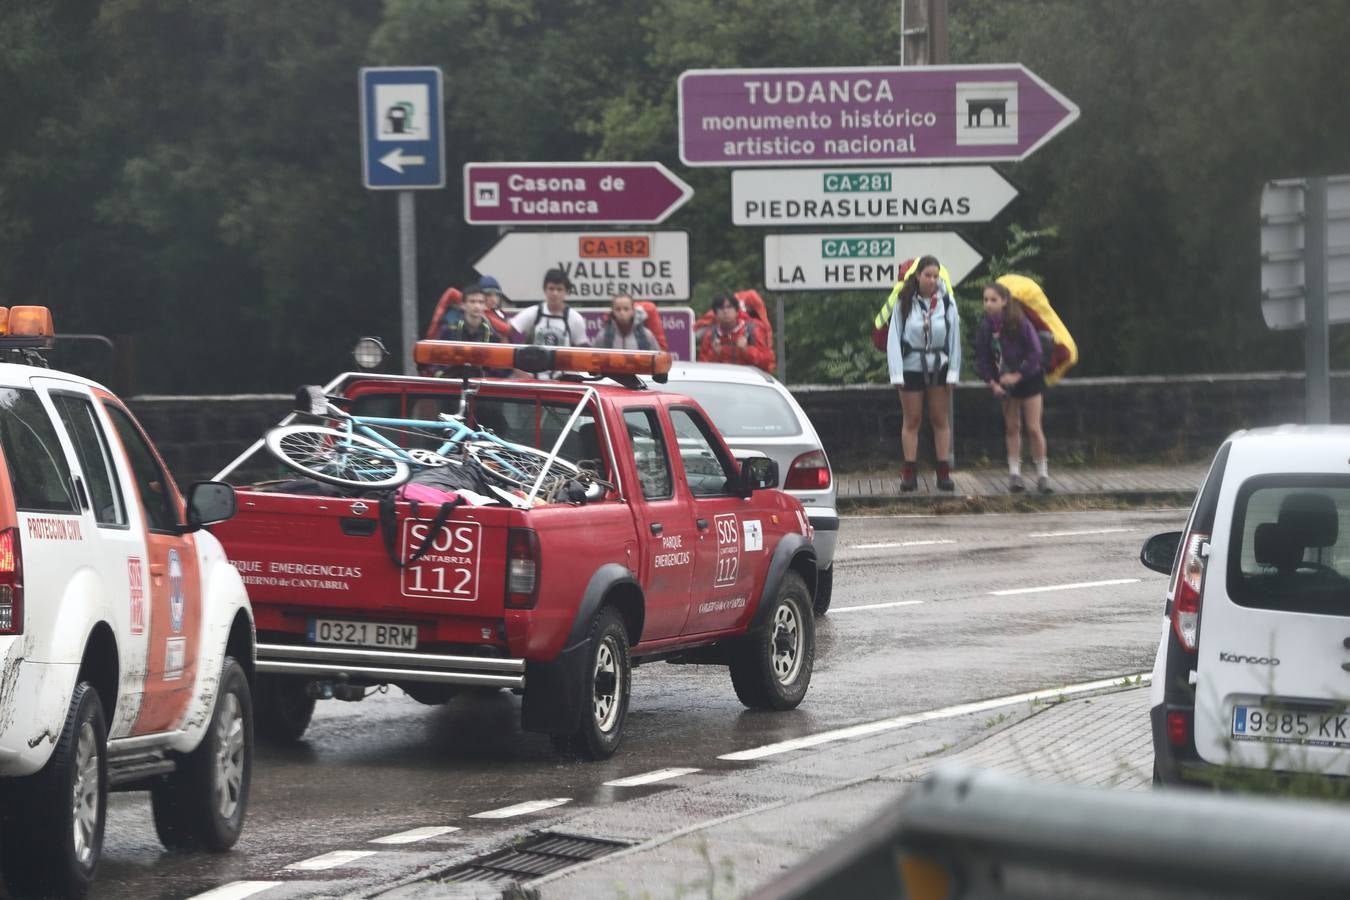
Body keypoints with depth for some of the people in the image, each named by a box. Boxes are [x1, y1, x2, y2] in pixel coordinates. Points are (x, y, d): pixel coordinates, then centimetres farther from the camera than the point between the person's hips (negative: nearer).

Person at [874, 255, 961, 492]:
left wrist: (953, 372, -3)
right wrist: (896, 373, -11)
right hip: (911, 366, -1)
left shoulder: (946, 303, -3)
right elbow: (894, 338, -6)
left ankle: (944, 473, 7)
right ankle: (909, 474, 8)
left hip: (939, 366, 1)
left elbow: (954, 338, 1)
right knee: (911, 421, 4)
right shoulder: (904, 302, -6)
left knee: (940, 420, 4)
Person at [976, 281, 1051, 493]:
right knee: (1012, 428, 7)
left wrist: (1017, 376, -22)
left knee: (1033, 428, -4)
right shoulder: (986, 326, -9)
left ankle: (1042, 474, 6)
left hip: (1028, 379, -4)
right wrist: (992, 383, -13)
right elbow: (981, 358, -3)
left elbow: (1035, 353, -18)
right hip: (1005, 383, 4)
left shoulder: (1021, 323, -21)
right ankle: (1014, 473, 13)